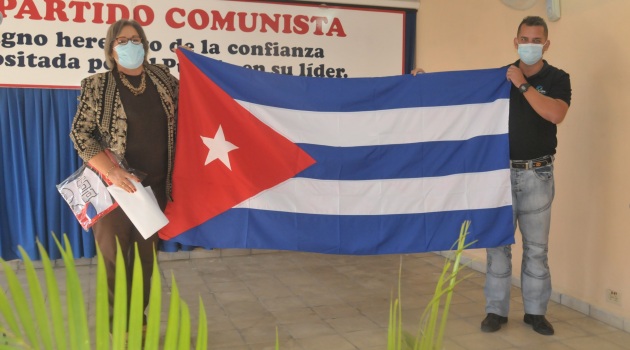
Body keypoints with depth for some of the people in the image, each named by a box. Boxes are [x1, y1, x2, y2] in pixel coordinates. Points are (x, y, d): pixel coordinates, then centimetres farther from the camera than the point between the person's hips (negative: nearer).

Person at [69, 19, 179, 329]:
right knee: (114, 258, 5)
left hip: (155, 186, 4)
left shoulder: (161, 77, 5)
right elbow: (79, 133, -9)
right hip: (115, 186, -3)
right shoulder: (97, 86, -6)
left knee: (146, 257, 14)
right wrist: (111, 171, -19)